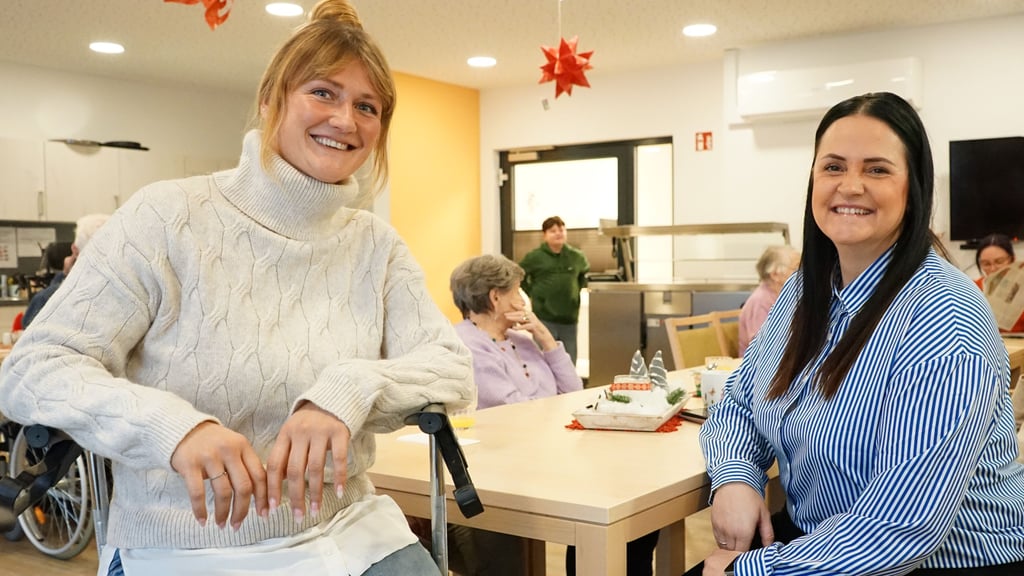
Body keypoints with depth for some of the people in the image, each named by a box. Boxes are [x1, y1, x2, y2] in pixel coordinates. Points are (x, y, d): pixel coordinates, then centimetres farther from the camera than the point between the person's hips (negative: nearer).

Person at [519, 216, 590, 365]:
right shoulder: (535, 256, -4)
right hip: (544, 318, -3)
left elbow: (586, 272, 25)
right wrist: (533, 294, 0)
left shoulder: (576, 256, 7)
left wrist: (577, 290, 13)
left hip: (570, 319, 4)